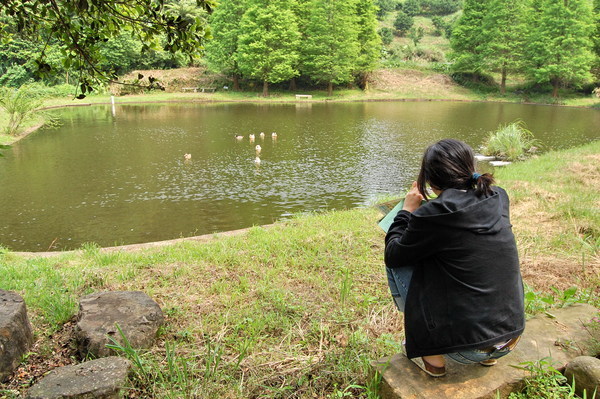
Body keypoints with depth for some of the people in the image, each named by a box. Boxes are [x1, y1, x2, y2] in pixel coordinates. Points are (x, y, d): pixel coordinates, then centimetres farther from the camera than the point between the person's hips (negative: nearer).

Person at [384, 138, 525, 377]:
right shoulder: (498, 199, -1)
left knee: (397, 266, 4)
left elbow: (393, 255, -4)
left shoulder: (433, 214, -19)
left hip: (467, 347, -6)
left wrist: (407, 210, 7)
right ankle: (489, 355, 26)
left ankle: (432, 358, 14)